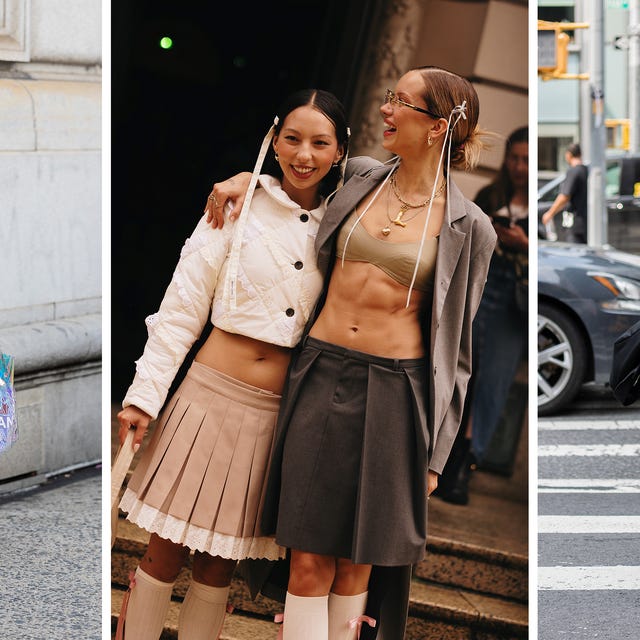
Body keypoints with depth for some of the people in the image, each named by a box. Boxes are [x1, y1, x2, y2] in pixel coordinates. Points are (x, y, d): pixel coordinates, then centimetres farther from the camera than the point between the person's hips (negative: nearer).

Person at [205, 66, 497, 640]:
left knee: (358, 559, 7)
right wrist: (248, 178, 11)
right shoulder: (359, 178, 6)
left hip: (395, 394, -2)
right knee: (309, 560, -1)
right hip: (321, 377, 2)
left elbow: (456, 348, 3)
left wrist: (436, 453, 2)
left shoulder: (468, 228, -2)